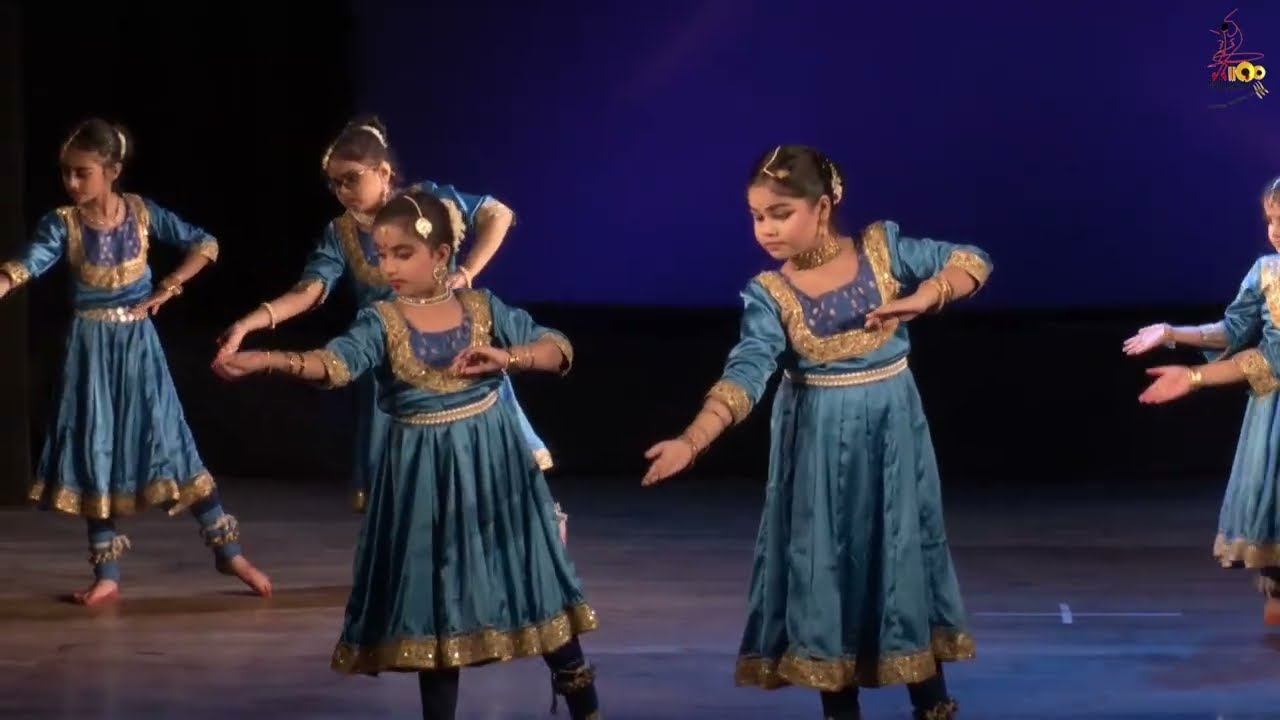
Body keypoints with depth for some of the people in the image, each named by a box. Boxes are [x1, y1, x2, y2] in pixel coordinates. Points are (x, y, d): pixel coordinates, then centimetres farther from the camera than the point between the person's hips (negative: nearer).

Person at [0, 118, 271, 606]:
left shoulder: (142, 213, -6)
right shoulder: (62, 224, -9)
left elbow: (206, 245, 1)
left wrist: (167, 290, -5)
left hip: (137, 343, 0)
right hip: (91, 347, 1)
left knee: (168, 442, 0)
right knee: (95, 452, 2)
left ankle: (228, 551, 10)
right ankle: (107, 575, 10)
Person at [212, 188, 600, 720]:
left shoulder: (484, 308, -1)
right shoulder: (381, 322, -6)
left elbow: (561, 349, 0)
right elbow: (334, 362, -25)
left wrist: (506, 357, -19)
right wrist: (267, 361, -43)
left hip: (494, 465, 1)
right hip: (424, 477, -1)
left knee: (533, 581, 7)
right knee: (435, 598, 4)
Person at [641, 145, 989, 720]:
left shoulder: (882, 248, -7)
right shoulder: (768, 294, -10)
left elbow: (973, 261, -3)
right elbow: (745, 374, -21)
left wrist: (921, 300, -20)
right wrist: (691, 441, -36)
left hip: (891, 433, 0)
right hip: (817, 444, 0)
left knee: (904, 559, 7)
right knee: (822, 567, 4)